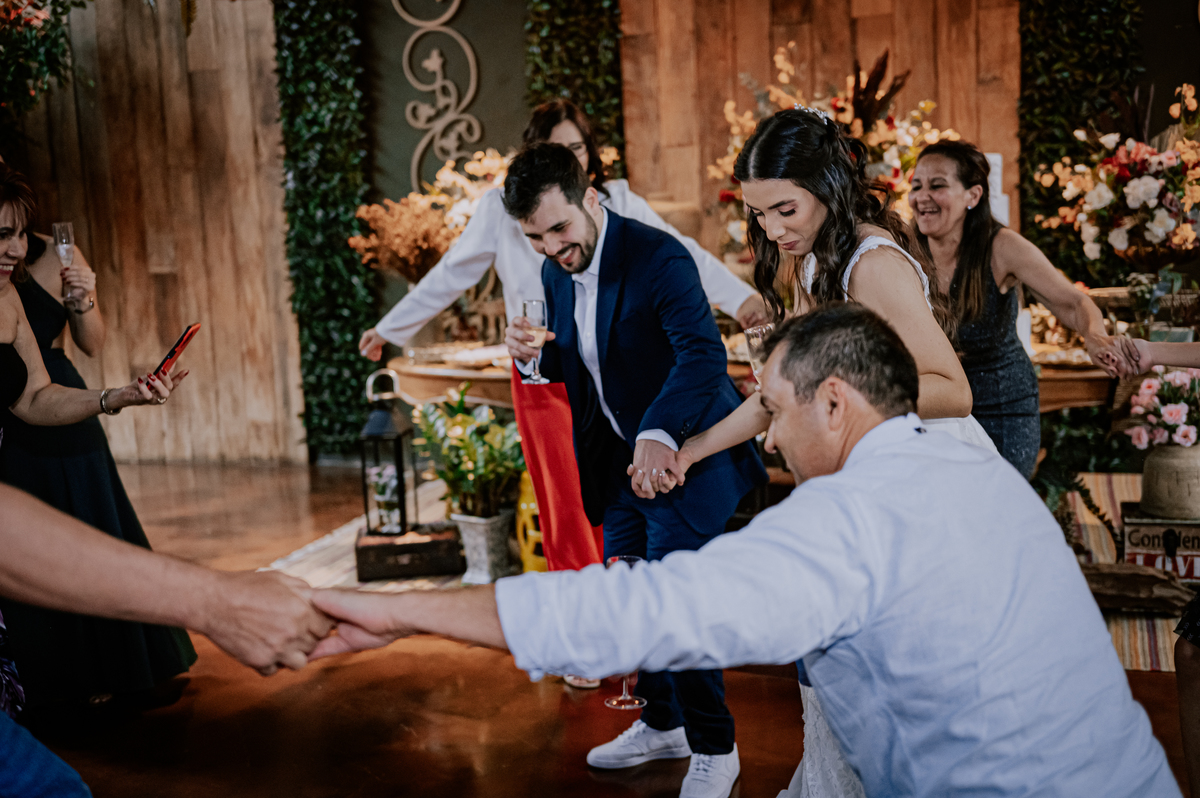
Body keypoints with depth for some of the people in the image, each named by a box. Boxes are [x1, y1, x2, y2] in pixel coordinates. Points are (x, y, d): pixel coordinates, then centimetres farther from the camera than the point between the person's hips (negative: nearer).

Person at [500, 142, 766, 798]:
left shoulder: (659, 257, -22)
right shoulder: (556, 273, 2)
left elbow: (703, 353, -34)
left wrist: (660, 432, -50)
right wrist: (534, 355, -9)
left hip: (684, 449, -8)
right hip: (623, 457, 8)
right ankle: (662, 723, 37)